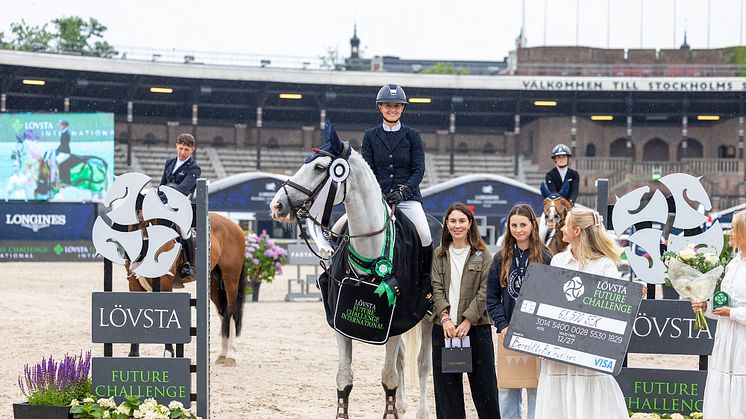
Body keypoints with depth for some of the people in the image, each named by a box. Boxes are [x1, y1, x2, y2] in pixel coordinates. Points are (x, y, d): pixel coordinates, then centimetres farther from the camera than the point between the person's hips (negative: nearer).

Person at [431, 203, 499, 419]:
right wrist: (445, 318, -13)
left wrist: (467, 321, -14)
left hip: (476, 326, -3)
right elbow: (437, 288, 2)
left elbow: (484, 291, -5)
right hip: (444, 327, 3)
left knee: (483, 383, 0)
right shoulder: (439, 255, 10)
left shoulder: (482, 254, 1)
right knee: (446, 386, 4)